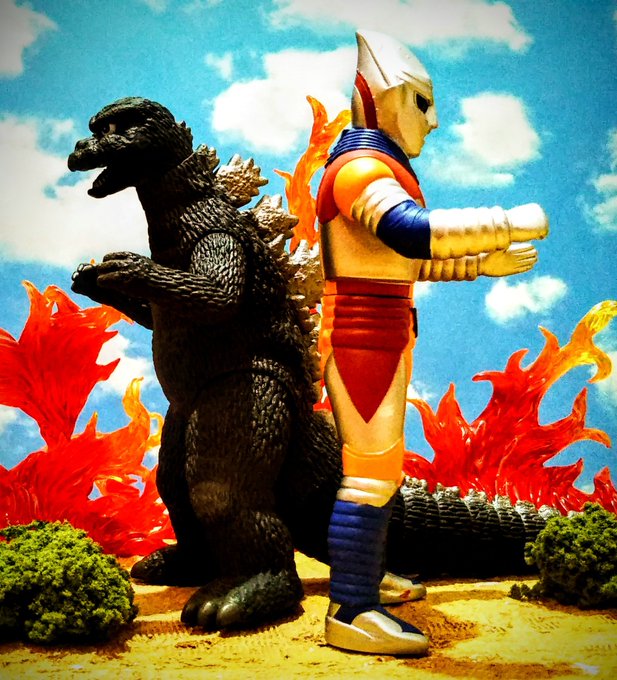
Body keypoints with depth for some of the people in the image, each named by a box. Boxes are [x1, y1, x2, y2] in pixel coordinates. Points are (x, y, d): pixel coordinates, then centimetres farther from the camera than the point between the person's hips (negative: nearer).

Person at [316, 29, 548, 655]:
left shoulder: (377, 169, 19)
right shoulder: (361, 168, -15)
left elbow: (406, 262, 24)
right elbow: (415, 233, -33)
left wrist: (484, 263, 18)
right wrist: (511, 224, -26)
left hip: (381, 338, 11)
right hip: (363, 338, -11)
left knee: (382, 465, 18)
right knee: (371, 470, -10)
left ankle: (363, 575, 30)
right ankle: (350, 613, -5)